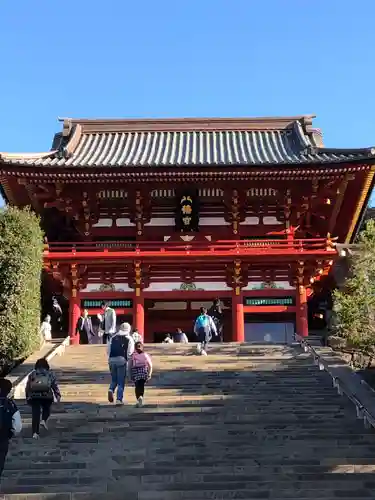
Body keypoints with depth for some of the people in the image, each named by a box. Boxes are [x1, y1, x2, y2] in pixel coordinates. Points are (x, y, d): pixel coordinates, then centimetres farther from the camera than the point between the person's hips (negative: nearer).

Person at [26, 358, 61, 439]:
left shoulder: (32, 374, 12)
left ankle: (35, 432, -6)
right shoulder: (50, 374, 8)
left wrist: (27, 397, 21)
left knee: (35, 414, 1)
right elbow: (55, 385, 1)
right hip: (47, 396, -1)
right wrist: (58, 395, 0)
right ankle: (43, 420, -2)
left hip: (34, 396, 1)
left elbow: (27, 387, 13)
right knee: (46, 409, 24)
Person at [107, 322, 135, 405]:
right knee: (121, 381, 5)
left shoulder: (113, 337, 14)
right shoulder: (129, 338, 3)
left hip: (112, 360, 3)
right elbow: (130, 352, -4)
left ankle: (111, 389, -9)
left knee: (114, 379, 19)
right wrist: (127, 359, 10)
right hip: (122, 360, -3)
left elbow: (108, 349, 11)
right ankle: (119, 399, 1)